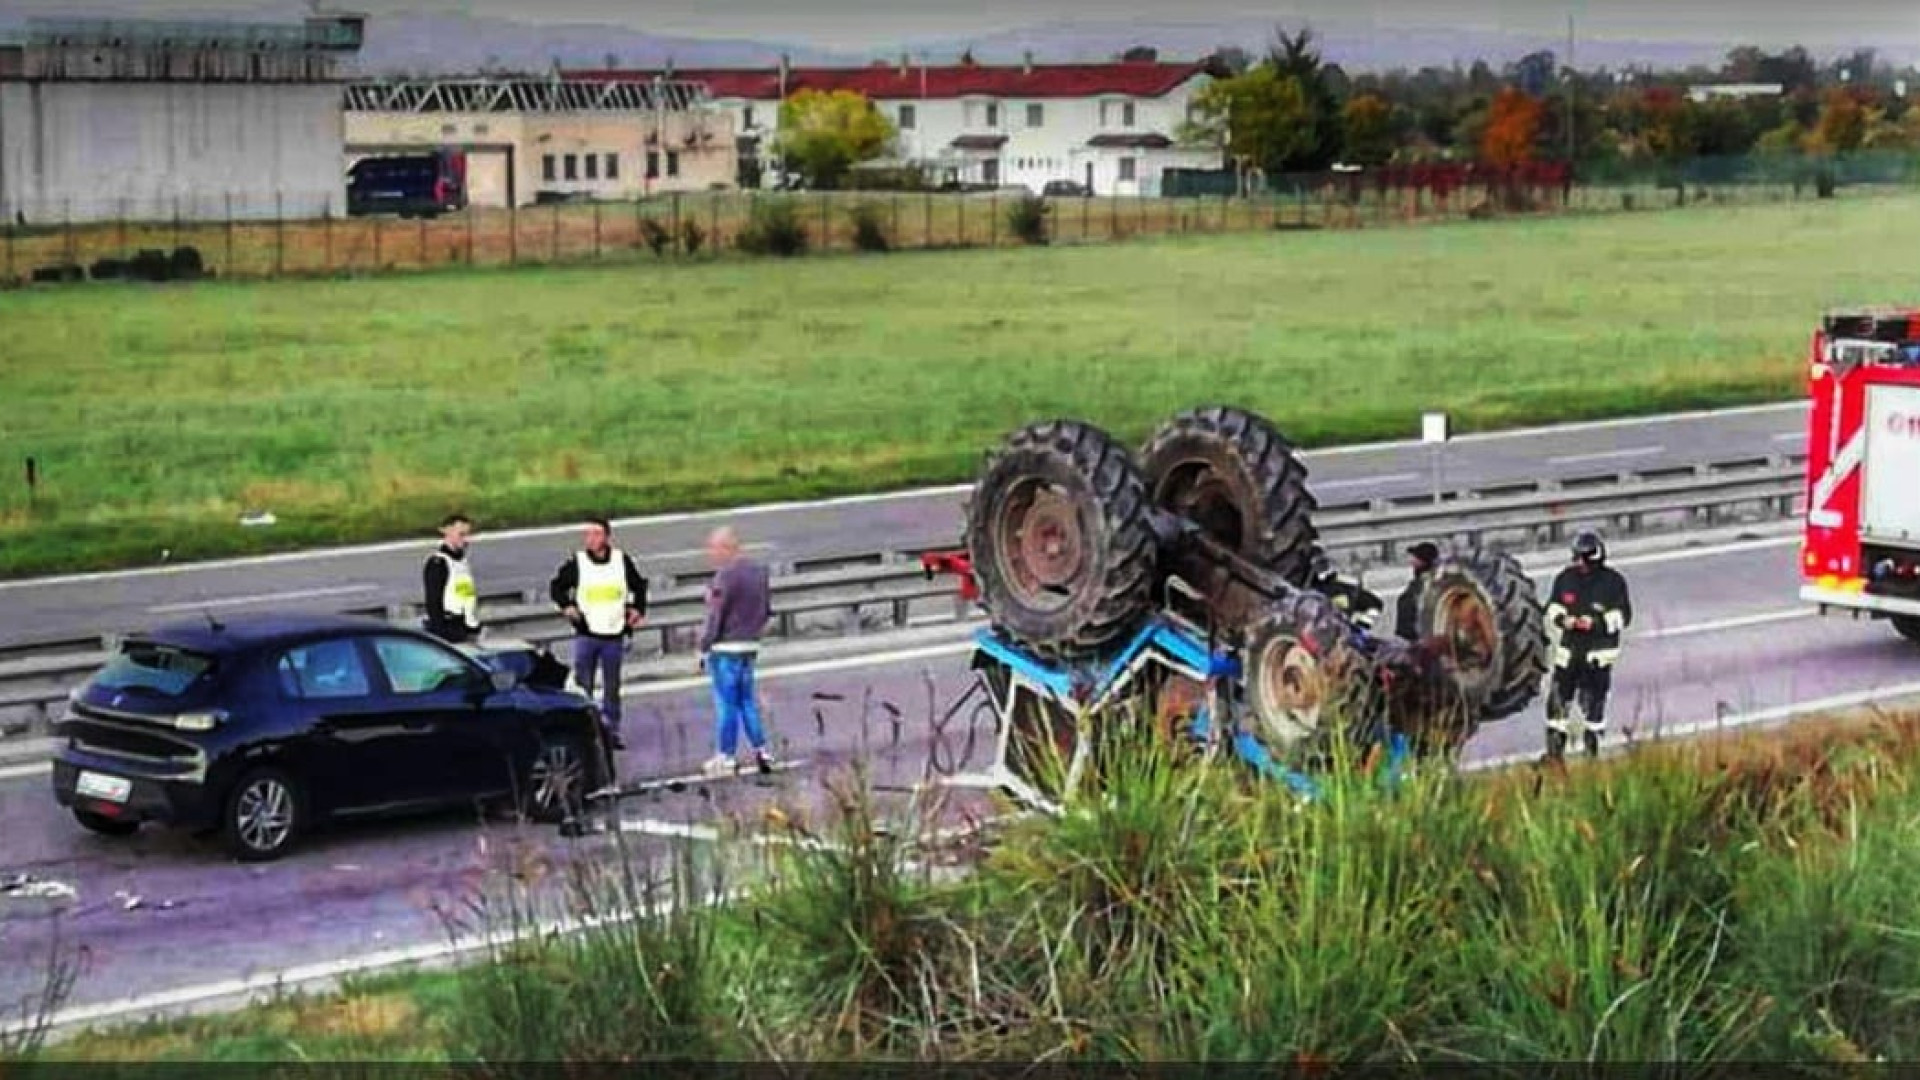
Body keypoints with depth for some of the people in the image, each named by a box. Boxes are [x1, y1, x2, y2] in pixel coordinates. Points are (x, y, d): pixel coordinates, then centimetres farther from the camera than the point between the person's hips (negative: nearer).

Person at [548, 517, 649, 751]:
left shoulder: (622, 560, 4)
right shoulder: (576, 562, -2)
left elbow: (639, 586, 17)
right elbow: (556, 586, 8)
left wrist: (637, 609, 5)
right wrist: (566, 606, -7)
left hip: (614, 635, 2)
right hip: (585, 635, -2)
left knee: (612, 688, 8)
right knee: (583, 687, -4)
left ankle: (611, 731, 15)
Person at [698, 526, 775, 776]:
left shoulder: (726, 575, -17)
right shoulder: (759, 571, 8)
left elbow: (715, 616, -17)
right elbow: (767, 608, 14)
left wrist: (704, 648, -9)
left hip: (725, 647, -8)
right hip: (750, 646, 8)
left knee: (726, 702, 0)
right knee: (747, 700, 16)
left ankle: (725, 757, 6)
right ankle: (761, 750, 14)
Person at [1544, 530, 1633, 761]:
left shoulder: (1613, 581, -6)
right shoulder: (1565, 578, 3)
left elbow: (1623, 616, -5)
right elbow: (1552, 607, 13)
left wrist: (1597, 622, -18)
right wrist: (1562, 618, -9)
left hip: (1599, 651, -3)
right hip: (1569, 647, 3)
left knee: (1593, 699, 0)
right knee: (1557, 698, -1)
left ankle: (1592, 747, 17)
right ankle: (1554, 749, 10)